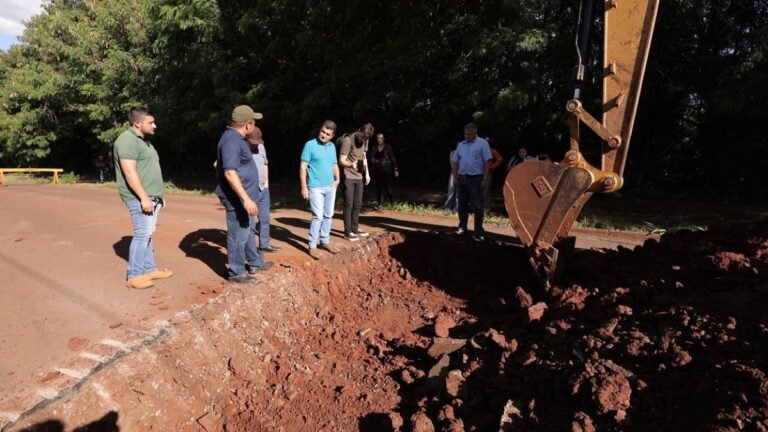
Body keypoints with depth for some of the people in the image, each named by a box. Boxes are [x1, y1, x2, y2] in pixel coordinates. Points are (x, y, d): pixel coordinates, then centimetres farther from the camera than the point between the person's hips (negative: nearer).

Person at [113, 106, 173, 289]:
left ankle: (149, 269, 21)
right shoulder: (127, 140, -14)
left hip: (151, 197, 10)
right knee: (142, 235, -7)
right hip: (140, 198, -10)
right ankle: (134, 275, 0)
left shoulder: (144, 140, 18)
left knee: (147, 234, 13)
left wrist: (159, 195, 22)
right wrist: (144, 198, -24)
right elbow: (130, 172, -21)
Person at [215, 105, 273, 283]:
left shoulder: (236, 138, 12)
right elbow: (229, 172, -28)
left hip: (244, 196, 11)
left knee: (248, 231, 21)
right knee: (238, 235, 0)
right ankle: (236, 273, 12)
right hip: (237, 198, -11)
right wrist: (246, 199, -31)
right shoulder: (231, 141, -21)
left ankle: (255, 263, 35)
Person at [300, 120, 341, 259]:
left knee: (328, 215, 13)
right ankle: (312, 246, 2)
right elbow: (303, 167, -10)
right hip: (316, 187, -6)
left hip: (330, 187, 6)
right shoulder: (310, 145, -9)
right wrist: (304, 187, -14)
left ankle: (325, 241, 26)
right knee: (318, 216, -9)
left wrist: (337, 179, 5)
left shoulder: (332, 146, 9)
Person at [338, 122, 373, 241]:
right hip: (348, 177, -7)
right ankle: (347, 232, 3)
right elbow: (341, 161, -19)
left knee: (358, 204, 12)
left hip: (359, 177, 7)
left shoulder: (365, 141, 5)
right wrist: (351, 164, -38)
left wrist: (367, 173, 12)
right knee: (348, 204, -4)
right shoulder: (347, 140, -17)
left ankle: (355, 228, 24)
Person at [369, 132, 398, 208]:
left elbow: (393, 159, 1)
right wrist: (373, 160, -15)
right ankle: (380, 204, 9)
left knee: (388, 188, -9)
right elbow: (371, 159, 10)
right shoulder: (374, 149, 10)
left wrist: (395, 170, -3)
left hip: (387, 171, -3)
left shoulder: (388, 147, 2)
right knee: (379, 188, 2)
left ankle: (391, 203, 1)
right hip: (377, 171, 3)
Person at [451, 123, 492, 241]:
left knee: (478, 205, -3)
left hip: (476, 178, -5)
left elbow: (487, 162, -7)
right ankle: (462, 227, 23)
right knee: (462, 204, 11)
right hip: (462, 178, 5)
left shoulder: (482, 143, -4)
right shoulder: (460, 145, 11)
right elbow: (456, 162, 15)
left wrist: (485, 179, -13)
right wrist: (455, 177, 7)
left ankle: (479, 231, 2)